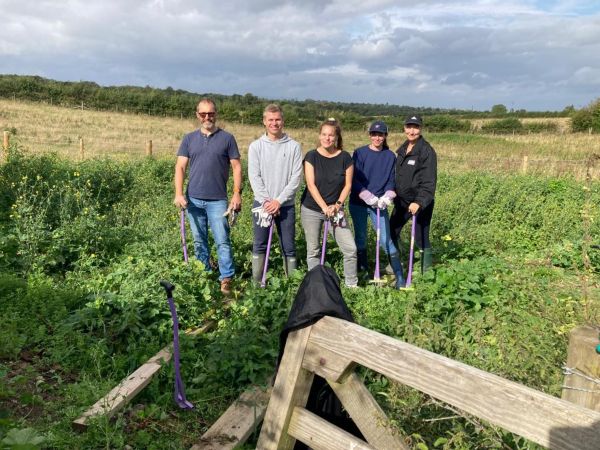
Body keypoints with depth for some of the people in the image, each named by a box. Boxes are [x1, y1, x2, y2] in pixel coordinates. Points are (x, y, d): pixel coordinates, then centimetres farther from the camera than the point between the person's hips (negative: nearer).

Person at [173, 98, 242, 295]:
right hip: (193, 199, 3)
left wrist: (237, 193, -8)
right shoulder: (189, 139, 9)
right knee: (199, 241, 12)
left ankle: (226, 279, -1)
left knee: (222, 241, -5)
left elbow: (237, 167, 1)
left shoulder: (227, 138, 2)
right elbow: (180, 167, 4)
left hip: (218, 200, -3)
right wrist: (179, 194, -8)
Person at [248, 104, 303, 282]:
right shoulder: (256, 146, 3)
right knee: (260, 245, 3)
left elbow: (296, 177, -4)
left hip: (286, 204, 0)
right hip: (262, 203, 0)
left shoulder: (294, 146, 1)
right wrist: (266, 201, -12)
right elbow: (254, 176, -2)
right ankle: (257, 283, 11)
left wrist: (279, 201, -12)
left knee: (289, 246, 4)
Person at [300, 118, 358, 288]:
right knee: (313, 251, 7)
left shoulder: (345, 157, -3)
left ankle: (351, 284, 12)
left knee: (350, 248, -5)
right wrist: (324, 207, -19)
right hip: (311, 210, -1)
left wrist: (338, 204, -13)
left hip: (335, 209, 1)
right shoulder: (311, 156, -6)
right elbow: (311, 185, -12)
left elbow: (347, 185, 0)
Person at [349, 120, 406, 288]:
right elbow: (354, 180, -7)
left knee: (385, 240, -5)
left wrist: (387, 197, -15)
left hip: (379, 205, 0)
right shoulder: (359, 153, -3)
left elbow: (391, 181, 4)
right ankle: (362, 271, 31)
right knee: (360, 237, 12)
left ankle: (400, 277, 0)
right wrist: (369, 197, -17)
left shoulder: (390, 156, 4)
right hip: (358, 204, 0)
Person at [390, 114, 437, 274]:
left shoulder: (427, 151, -14)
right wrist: (394, 193, 13)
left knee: (421, 238, -3)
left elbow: (429, 181, -20)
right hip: (402, 200, 8)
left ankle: (426, 272, 14)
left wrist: (419, 202, -29)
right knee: (391, 232, 16)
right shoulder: (403, 149, 9)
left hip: (420, 203, -8)